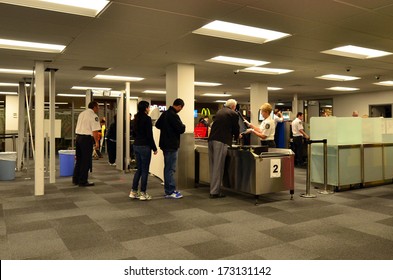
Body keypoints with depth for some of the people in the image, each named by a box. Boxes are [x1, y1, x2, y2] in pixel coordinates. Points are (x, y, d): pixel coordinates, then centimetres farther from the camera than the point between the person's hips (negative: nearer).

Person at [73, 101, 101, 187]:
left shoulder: (81, 114, 16)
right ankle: (83, 181, 4)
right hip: (87, 138, -8)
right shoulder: (94, 116, -10)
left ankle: (75, 180, 23)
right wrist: (96, 142, -10)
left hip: (78, 137, 8)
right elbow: (95, 131, -16)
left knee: (79, 160, 16)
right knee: (86, 161, 0)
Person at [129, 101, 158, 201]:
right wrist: (154, 148, -9)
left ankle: (133, 192, 17)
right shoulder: (147, 118, -13)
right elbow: (149, 135, -15)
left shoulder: (136, 118, 10)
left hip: (136, 145, 8)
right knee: (145, 170, 0)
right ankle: (143, 193, 6)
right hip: (144, 146, -8)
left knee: (139, 169, 15)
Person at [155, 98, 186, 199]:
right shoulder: (173, 115, -20)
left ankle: (168, 189, 25)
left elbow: (157, 124, 21)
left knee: (167, 168, 16)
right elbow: (181, 129, -20)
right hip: (171, 145, -10)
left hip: (165, 144, 10)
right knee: (170, 169, -4)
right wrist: (183, 126, 1)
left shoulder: (165, 113, 10)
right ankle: (170, 192, 1)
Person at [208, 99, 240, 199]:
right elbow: (236, 128, 7)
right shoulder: (234, 114, 0)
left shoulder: (219, 112, 20)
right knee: (218, 167, -3)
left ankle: (213, 189, 20)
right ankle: (215, 192, 0)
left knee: (213, 166, 12)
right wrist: (236, 136, 30)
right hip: (221, 141, -7)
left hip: (211, 140, 7)